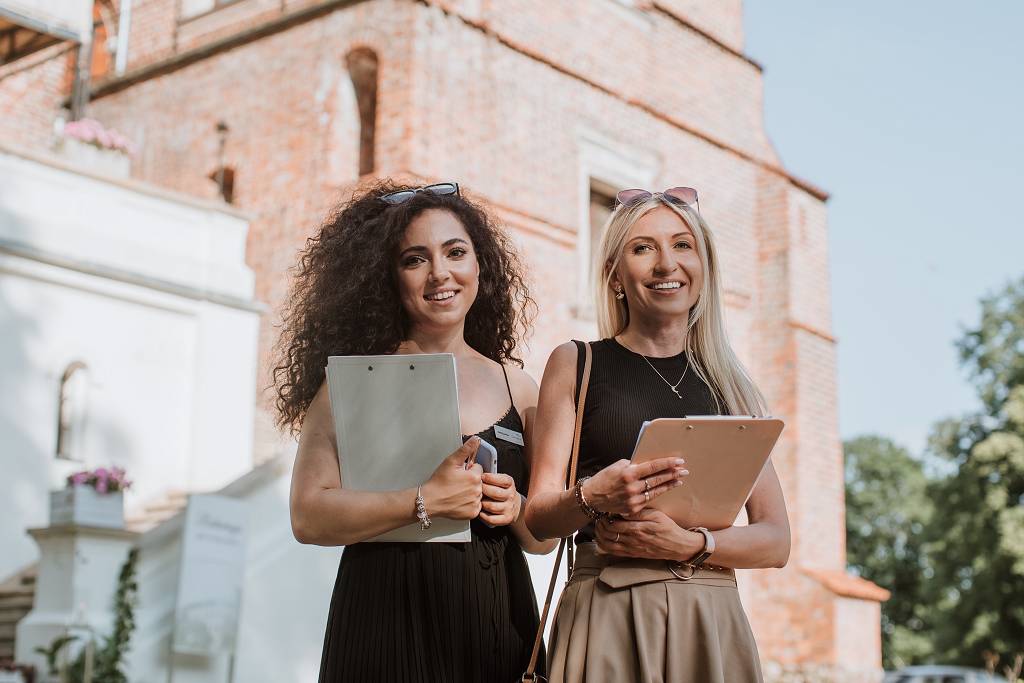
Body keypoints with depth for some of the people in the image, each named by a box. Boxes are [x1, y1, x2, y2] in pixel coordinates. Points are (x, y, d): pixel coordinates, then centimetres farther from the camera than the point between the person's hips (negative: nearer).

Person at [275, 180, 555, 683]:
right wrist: (425, 502, -19)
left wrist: (516, 510, -8)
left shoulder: (515, 383, 7)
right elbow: (308, 517, -10)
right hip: (385, 618, -3)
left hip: (496, 622, 3)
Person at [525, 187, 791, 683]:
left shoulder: (731, 387, 10)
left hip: (712, 621, 2)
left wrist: (688, 544, -12)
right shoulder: (576, 364, 4)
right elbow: (538, 517, 1)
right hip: (607, 617, -2)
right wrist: (591, 498, -20)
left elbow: (776, 542, 7)